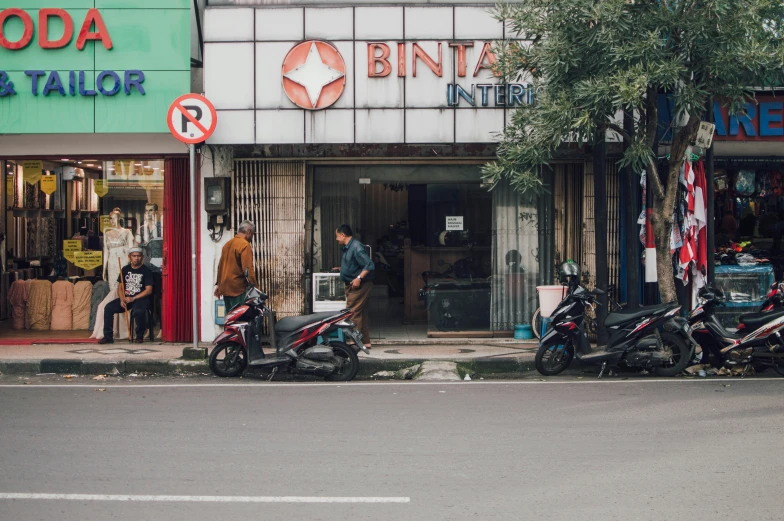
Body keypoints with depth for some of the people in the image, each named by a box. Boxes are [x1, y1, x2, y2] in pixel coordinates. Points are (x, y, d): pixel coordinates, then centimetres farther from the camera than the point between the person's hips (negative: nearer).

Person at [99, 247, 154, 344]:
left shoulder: (146, 271, -2)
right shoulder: (125, 269, 12)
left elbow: (149, 290, -9)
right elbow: (120, 287, 11)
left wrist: (133, 298, -18)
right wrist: (122, 299, -9)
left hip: (141, 298, -5)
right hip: (126, 297, 5)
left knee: (138, 311, -37)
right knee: (108, 308, -18)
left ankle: (139, 336, -15)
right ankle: (108, 336, -11)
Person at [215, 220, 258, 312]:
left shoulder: (228, 244, 17)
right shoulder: (245, 245, -10)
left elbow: (220, 266, 23)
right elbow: (248, 268, -18)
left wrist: (218, 284, 28)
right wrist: (253, 285, -16)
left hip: (225, 286, 9)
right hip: (238, 288, -9)